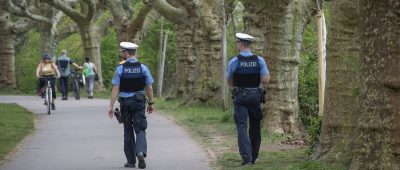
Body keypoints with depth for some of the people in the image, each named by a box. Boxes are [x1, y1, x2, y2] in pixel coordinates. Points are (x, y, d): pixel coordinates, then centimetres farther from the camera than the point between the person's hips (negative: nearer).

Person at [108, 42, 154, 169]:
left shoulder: (120, 68, -7)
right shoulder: (143, 68, -3)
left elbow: (115, 89, -10)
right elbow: (149, 88, -1)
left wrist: (111, 106, -7)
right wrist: (150, 103, 11)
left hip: (125, 102, 0)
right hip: (139, 102, 0)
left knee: (128, 131, 12)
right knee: (140, 130, 1)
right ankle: (141, 152, -27)